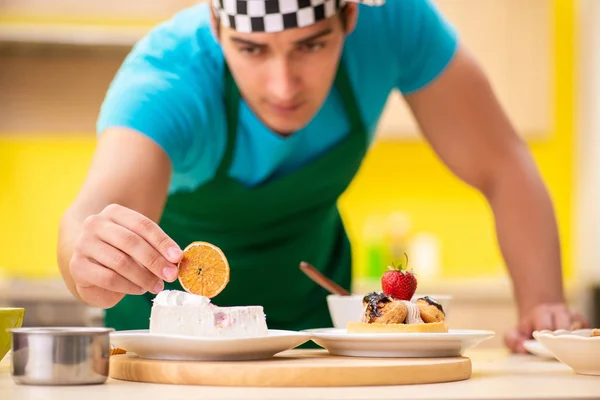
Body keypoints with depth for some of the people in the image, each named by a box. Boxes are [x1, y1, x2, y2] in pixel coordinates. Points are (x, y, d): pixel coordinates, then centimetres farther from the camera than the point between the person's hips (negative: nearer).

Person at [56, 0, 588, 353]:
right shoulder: (165, 78, -36)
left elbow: (501, 167, -20)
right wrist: (90, 263, -75)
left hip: (309, 312, 3)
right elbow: (94, 214, -53)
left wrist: (542, 302, -32)